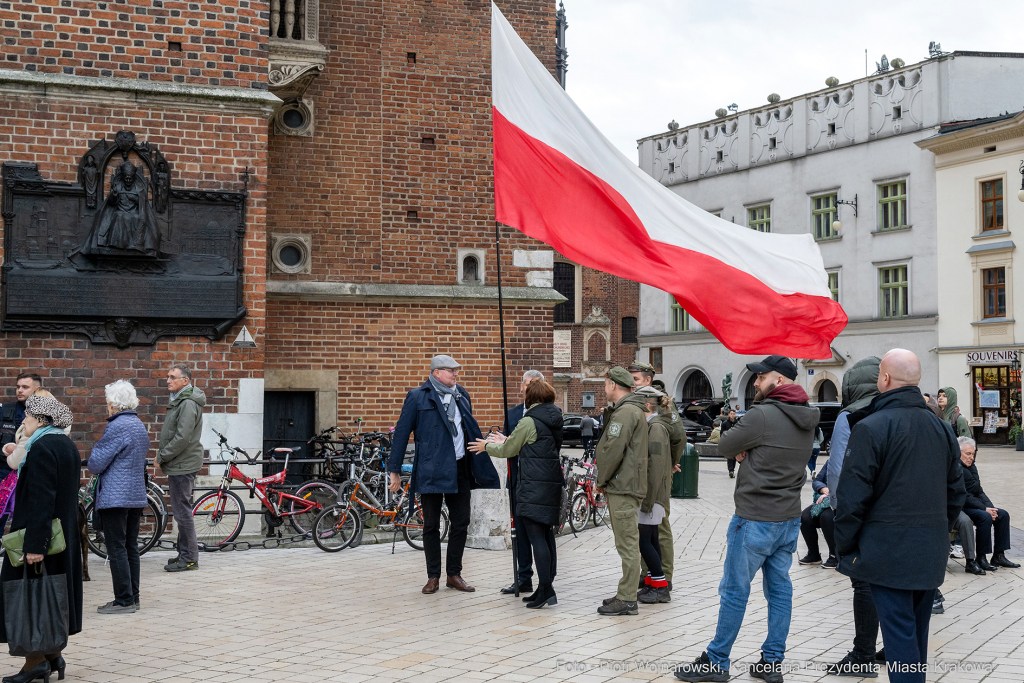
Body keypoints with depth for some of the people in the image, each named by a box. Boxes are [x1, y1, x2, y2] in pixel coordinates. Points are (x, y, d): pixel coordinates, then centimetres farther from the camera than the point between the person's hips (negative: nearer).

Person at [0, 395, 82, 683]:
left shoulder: (41, 448, -18)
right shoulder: (68, 446, 10)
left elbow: (41, 499, -23)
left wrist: (34, 543, -24)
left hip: (38, 533, -9)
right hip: (64, 536, 9)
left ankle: (36, 659, 1)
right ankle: (53, 654, 22)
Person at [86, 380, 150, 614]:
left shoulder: (117, 427, -16)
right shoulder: (140, 426, 13)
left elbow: (96, 464, -15)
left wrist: (94, 453, 7)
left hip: (115, 496, -9)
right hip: (137, 495, 9)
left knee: (117, 549, -4)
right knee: (131, 548, 13)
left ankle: (124, 601, -3)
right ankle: (133, 597, 17)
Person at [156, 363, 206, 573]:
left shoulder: (188, 404, -17)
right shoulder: (180, 401, 17)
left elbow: (182, 438, -24)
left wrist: (162, 457, -15)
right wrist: (163, 456, 17)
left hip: (183, 465, -11)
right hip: (178, 465, 11)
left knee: (182, 511, -7)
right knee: (181, 511, 15)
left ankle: (189, 559, -2)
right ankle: (185, 554, 23)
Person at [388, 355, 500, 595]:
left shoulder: (461, 394, 10)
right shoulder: (418, 397, -5)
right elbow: (401, 434, -4)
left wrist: (481, 458, 15)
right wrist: (395, 471, -6)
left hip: (459, 468, 4)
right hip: (431, 470, -4)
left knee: (461, 523, 7)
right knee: (431, 526, 5)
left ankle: (454, 574, 19)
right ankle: (433, 577, 15)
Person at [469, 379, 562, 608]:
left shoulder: (529, 422, -11)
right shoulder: (553, 419, 12)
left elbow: (508, 451, -1)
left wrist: (486, 446, 18)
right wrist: (505, 441, 35)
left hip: (534, 486, -8)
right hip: (553, 484, 8)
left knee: (536, 536, -7)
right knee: (547, 535, 10)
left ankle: (545, 588, -10)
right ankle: (548, 590, 13)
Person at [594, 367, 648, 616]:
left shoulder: (626, 411, -15)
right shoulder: (633, 409, 19)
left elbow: (613, 449, -21)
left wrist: (602, 479, -9)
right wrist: (606, 480, 16)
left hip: (623, 487, -11)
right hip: (623, 486, 11)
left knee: (627, 544, -7)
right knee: (627, 544, 14)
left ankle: (627, 600, -4)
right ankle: (626, 595, 21)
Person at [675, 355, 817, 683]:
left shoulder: (762, 415, -19)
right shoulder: (807, 419, 8)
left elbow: (724, 447, -10)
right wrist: (748, 451, -1)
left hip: (755, 519, -8)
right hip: (789, 518, 8)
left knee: (735, 591, 1)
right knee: (780, 589, 10)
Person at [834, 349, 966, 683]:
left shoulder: (869, 428, -13)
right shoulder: (942, 428, 9)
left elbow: (853, 498, -14)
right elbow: (956, 492, 15)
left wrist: (845, 549, -4)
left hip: (888, 552, -7)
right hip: (931, 555, 7)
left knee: (899, 633, -4)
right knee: (918, 631, 17)